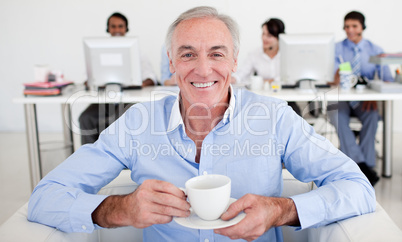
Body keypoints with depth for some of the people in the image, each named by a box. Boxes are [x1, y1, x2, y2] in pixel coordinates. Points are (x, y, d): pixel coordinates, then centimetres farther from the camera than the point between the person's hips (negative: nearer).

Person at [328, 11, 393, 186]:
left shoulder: (375, 50, 9)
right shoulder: (337, 48, 8)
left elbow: (387, 80, 0)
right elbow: (334, 81, -3)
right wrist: (337, 76, -28)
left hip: (365, 101, 0)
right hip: (342, 99, 0)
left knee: (372, 115, -33)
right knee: (338, 115, -33)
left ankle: (367, 164, -26)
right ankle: (361, 165, -36)